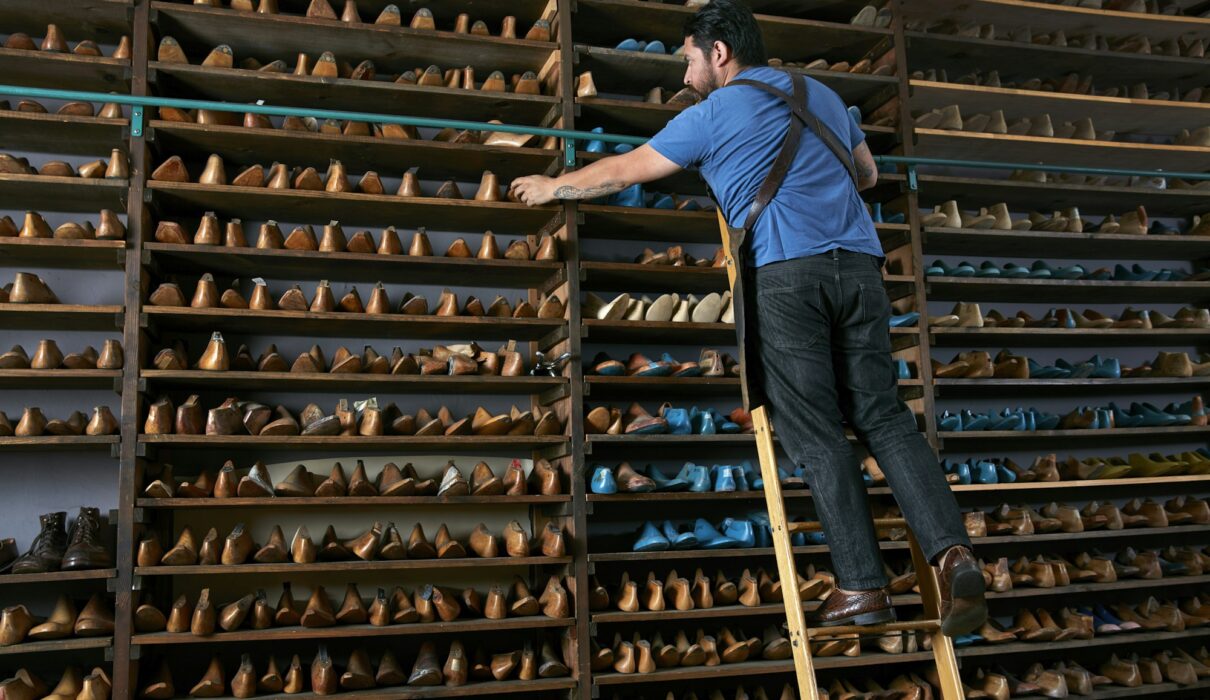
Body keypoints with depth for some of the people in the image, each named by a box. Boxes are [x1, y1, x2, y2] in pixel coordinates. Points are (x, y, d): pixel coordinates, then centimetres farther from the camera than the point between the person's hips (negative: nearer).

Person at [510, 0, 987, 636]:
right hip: (858, 263, 5)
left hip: (784, 269, -5)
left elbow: (623, 171, 16)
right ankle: (951, 550, -7)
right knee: (883, 416, 7)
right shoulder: (822, 96, 25)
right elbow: (867, 175, 38)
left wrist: (551, 187, 31)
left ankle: (862, 586, 0)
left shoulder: (713, 113, 8)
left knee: (815, 434, -1)